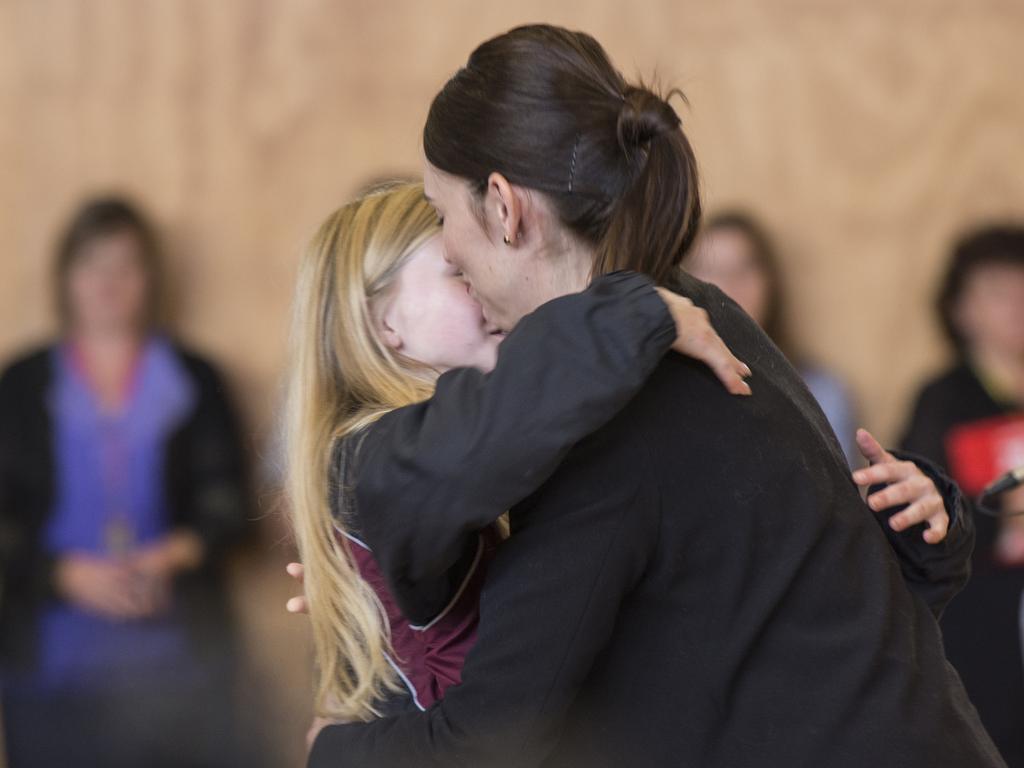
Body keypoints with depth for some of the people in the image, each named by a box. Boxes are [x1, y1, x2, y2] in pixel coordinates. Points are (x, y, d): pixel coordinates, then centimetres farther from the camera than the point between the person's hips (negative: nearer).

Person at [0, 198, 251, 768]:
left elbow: (226, 502, 5)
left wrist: (178, 553, -16)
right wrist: (69, 574, -13)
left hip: (174, 655, 0)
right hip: (56, 654, 0)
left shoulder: (195, 381, 10)